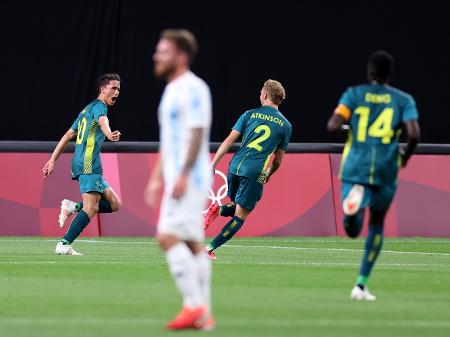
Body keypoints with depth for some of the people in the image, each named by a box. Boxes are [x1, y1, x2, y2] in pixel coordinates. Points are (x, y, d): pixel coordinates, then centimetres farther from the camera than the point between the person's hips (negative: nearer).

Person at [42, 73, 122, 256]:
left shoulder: (87, 109, 26)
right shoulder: (99, 106, -3)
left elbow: (67, 136, 27)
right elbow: (102, 121, -28)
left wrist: (52, 161, 27)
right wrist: (109, 134, -51)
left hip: (80, 163, 9)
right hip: (88, 164, -9)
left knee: (114, 204, 6)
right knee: (91, 208, -16)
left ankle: (73, 207, 1)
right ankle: (64, 245, -19)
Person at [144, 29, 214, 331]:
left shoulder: (193, 88, -11)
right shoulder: (172, 90, 19)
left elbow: (197, 133, -19)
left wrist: (183, 175, -24)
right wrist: (157, 178, 23)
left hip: (189, 178, -10)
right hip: (176, 178, 10)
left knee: (168, 237, -16)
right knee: (192, 244, 7)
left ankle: (194, 305, -17)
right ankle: (203, 315, 6)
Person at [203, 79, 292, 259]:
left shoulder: (250, 114, 10)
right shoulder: (285, 125, 9)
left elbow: (229, 141, 4)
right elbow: (278, 160, 15)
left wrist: (212, 165, 6)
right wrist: (269, 174, 34)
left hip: (235, 166, 3)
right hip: (254, 173, -3)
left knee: (237, 207, 26)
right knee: (240, 216, 4)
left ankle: (218, 210, -5)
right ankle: (210, 248, -6)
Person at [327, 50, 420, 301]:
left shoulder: (354, 94, 6)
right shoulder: (403, 100, 6)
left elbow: (333, 126, -5)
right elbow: (414, 134, -8)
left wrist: (345, 126, 18)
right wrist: (406, 156, 12)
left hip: (355, 167, 0)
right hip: (386, 169, 0)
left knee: (353, 231, -3)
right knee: (377, 224, 18)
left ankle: (355, 197, -39)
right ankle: (361, 285, 14)